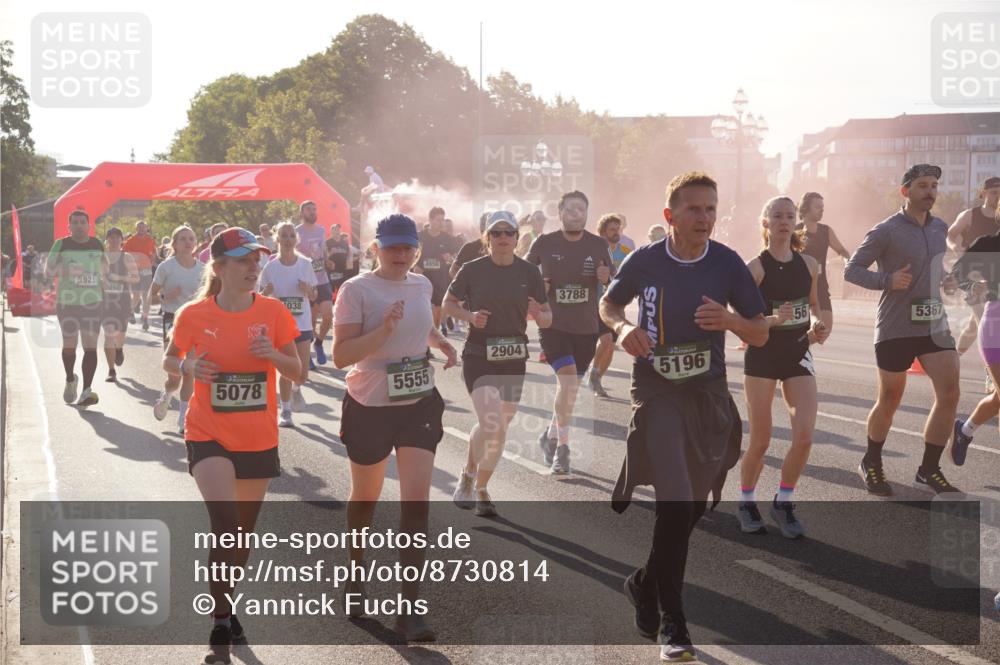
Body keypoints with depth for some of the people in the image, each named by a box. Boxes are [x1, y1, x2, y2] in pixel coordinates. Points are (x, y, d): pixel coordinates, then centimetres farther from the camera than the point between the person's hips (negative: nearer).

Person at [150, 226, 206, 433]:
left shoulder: (202, 268, 4)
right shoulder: (166, 267, -6)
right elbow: (152, 294, 0)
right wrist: (166, 297, -19)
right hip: (172, 319, -3)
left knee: (189, 373, 2)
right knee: (174, 375, -9)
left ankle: (183, 418, 14)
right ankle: (165, 397, 26)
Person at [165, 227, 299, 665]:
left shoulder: (273, 312, -5)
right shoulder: (195, 315, -8)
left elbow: (296, 372, 2)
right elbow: (169, 360, 6)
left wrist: (273, 354, -19)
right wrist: (187, 367, -16)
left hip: (258, 439, 3)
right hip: (208, 435, -3)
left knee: (245, 530, 16)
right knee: (225, 523, -18)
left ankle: (227, 601, 39)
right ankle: (221, 627, -7)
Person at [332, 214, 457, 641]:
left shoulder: (422, 285, 5)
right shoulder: (356, 289, -12)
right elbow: (340, 356, -19)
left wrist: (442, 345, 10)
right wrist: (384, 329, -30)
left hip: (419, 403, 3)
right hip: (369, 406, -3)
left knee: (417, 501, -9)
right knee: (365, 498, 15)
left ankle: (409, 607, -7)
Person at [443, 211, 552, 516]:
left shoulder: (529, 272, 1)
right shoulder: (473, 270, -5)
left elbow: (547, 319, 7)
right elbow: (448, 304, 7)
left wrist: (539, 315, -17)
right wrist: (470, 316, -12)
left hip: (514, 359, 3)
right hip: (478, 356, -3)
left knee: (498, 429, 11)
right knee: (492, 425, -19)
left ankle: (477, 485, 31)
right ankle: (473, 478, 5)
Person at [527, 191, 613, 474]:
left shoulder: (598, 245, 1)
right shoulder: (544, 243, -4)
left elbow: (613, 285, 9)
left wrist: (606, 277, -14)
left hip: (586, 328, 3)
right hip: (553, 325, -3)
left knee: (570, 388, 14)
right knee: (568, 380, -20)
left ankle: (551, 435, 38)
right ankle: (562, 448, -10)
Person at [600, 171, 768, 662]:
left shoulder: (727, 263, -4)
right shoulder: (645, 261, -7)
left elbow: (760, 334, 0)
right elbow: (608, 304, 11)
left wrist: (729, 319, -21)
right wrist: (622, 327, -11)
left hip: (709, 395, 3)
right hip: (656, 391, -3)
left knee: (691, 509, 14)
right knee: (676, 503, -16)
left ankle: (646, 583, 40)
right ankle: (670, 622, -3)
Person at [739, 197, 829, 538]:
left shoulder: (809, 264, 4)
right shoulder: (755, 267, -9)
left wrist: (818, 327, -1)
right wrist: (774, 319, -27)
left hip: (798, 355, 3)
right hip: (762, 356, -3)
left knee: (804, 436, -9)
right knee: (760, 441, 1)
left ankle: (783, 502, 11)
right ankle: (747, 503, 24)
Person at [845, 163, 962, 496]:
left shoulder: (941, 228, 9)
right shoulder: (886, 231, -9)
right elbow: (851, 269, -7)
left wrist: (948, 281, 4)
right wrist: (887, 280, -22)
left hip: (935, 324, 5)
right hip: (895, 328, -5)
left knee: (949, 394, -7)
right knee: (890, 400, 7)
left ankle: (929, 469, 6)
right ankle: (871, 463, 28)